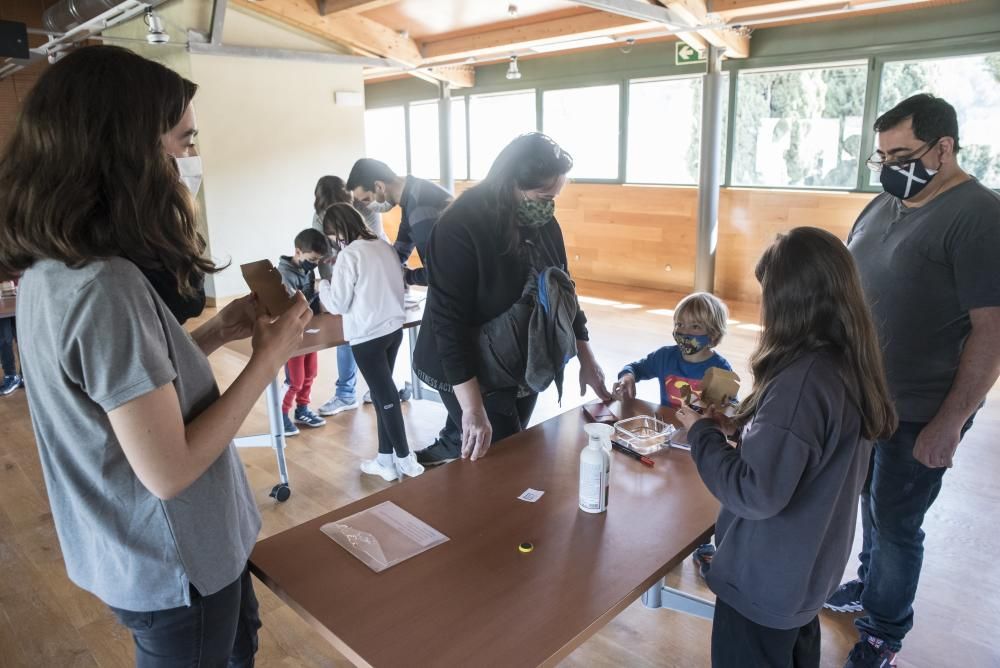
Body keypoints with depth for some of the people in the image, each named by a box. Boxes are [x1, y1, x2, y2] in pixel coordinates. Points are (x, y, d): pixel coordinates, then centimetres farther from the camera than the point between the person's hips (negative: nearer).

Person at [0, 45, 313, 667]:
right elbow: (169, 470, -29)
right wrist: (270, 355, -21)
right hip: (173, 564, -8)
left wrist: (218, 330, 1)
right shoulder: (105, 288, -32)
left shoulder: (53, 268, -2)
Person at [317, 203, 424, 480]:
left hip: (367, 336, -7)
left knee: (384, 396, 3)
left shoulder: (349, 255, -15)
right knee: (385, 393, 14)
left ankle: (405, 460, 12)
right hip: (394, 328, 7)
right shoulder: (385, 246, 5)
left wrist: (323, 285, 7)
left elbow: (338, 304, -10)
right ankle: (386, 459, 20)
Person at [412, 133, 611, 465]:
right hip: (476, 374, -7)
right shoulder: (459, 228, -23)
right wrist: (473, 407, -28)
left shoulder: (544, 223, -2)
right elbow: (449, 320, -25)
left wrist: (586, 358, 10)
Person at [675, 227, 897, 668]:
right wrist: (744, 428, 1)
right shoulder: (850, 365, -4)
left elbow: (756, 494, -30)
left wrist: (702, 433, -18)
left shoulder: (802, 380, -32)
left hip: (767, 579, -8)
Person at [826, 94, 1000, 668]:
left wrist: (948, 423, -19)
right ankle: (870, 585, 42)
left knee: (895, 521, 7)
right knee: (873, 502, 20)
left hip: (918, 412, -6)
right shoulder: (884, 205, 6)